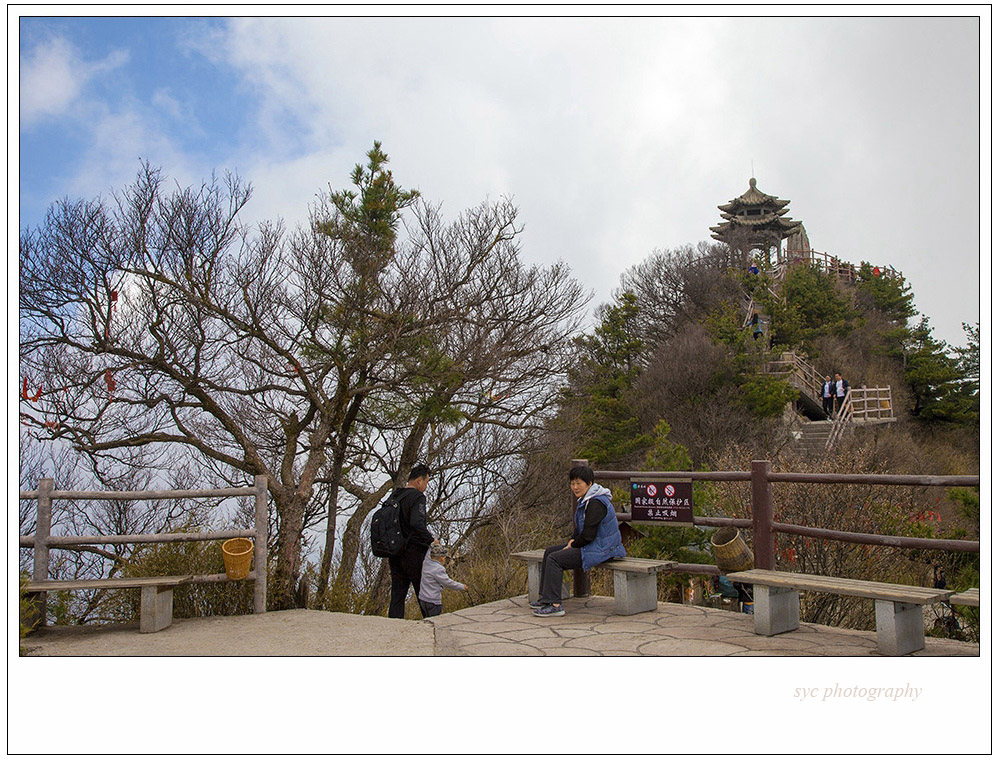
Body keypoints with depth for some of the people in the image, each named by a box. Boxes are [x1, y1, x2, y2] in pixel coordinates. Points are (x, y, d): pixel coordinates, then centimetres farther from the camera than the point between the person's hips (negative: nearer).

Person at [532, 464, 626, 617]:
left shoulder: (596, 503, -22)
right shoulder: (585, 499, 11)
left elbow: (588, 535, -23)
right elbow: (579, 528, 21)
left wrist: (573, 545, -8)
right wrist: (572, 540, 3)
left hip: (600, 550, -11)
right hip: (593, 546, 11)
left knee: (554, 559, -18)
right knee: (549, 551, 13)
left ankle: (555, 605, -17)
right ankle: (546, 598, 18)